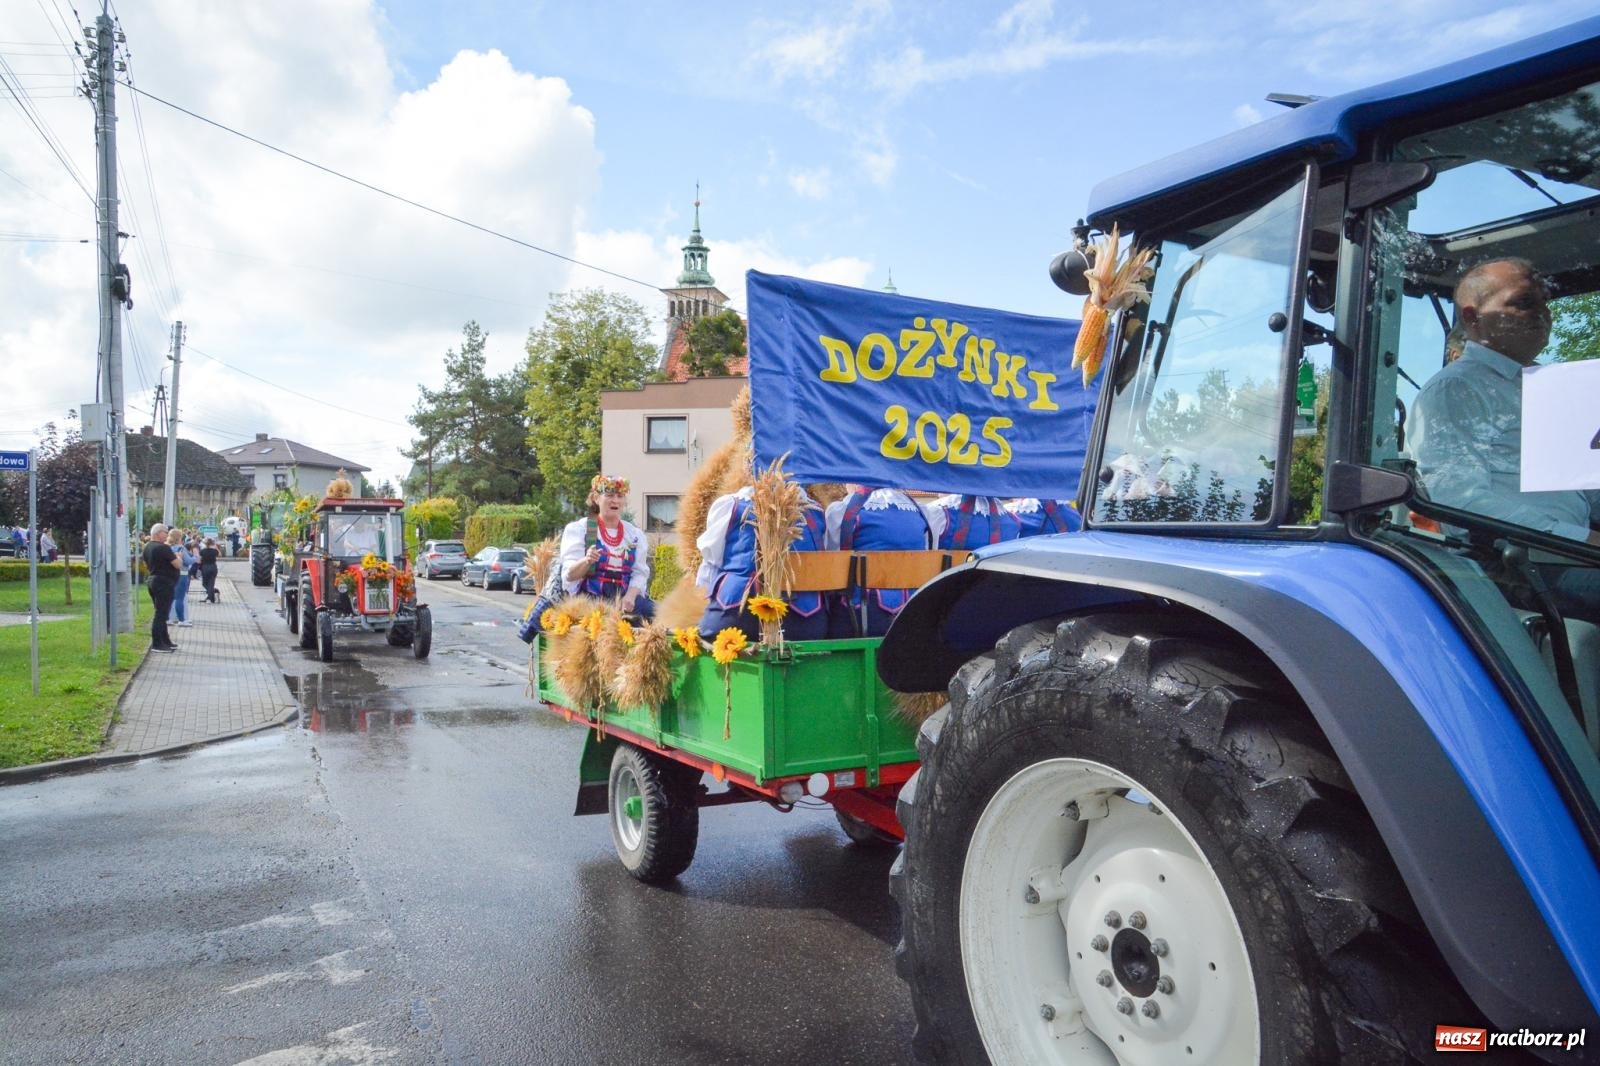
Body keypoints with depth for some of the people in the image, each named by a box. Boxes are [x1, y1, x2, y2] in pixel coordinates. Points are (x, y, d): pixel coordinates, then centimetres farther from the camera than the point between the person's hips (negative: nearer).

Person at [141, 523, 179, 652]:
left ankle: (165, 641, 23)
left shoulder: (147, 547, 11)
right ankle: (157, 644, -5)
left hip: (152, 580, 10)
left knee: (161, 613, 16)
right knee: (161, 614, -6)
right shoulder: (163, 548, -18)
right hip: (164, 583, -10)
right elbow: (177, 564, -18)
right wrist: (177, 556, 0)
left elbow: (146, 566, 20)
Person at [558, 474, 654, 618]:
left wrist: (630, 596, -13)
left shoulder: (635, 534, 15)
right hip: (589, 597, -4)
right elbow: (569, 574, -4)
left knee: (654, 612, -23)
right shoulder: (578, 529, 4)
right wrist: (586, 561, -27)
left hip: (624, 597, 4)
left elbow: (640, 573, 8)